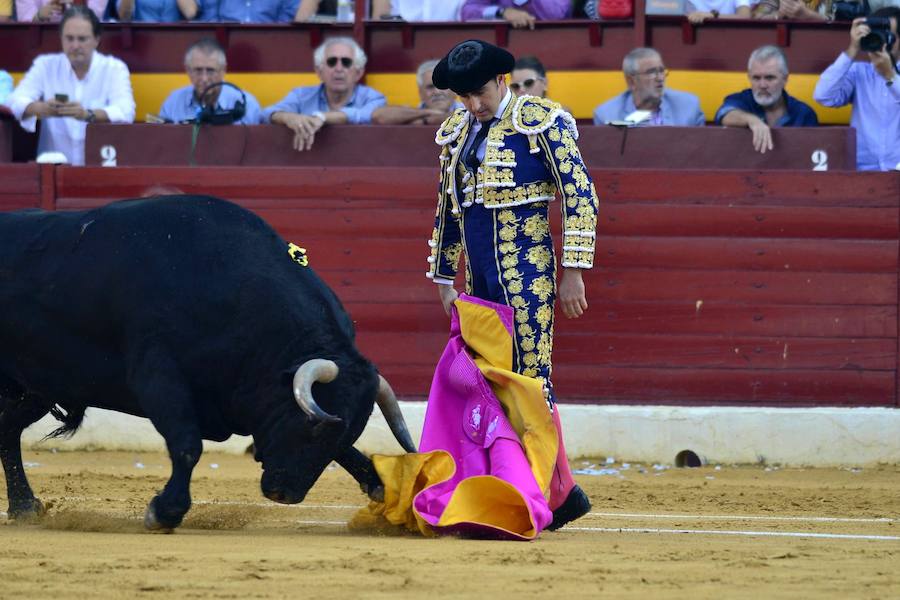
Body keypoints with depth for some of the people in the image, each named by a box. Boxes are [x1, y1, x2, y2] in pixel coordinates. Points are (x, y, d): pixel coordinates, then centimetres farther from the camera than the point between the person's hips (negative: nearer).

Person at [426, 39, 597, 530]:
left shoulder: (541, 121, -5)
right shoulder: (456, 132, 16)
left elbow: (580, 195, -8)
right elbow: (447, 210, 24)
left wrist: (574, 271, -12)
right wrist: (444, 281, 22)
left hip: (527, 272, -7)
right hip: (480, 279, 7)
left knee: (531, 379, -10)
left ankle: (550, 495, -7)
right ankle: (564, 493, 8)